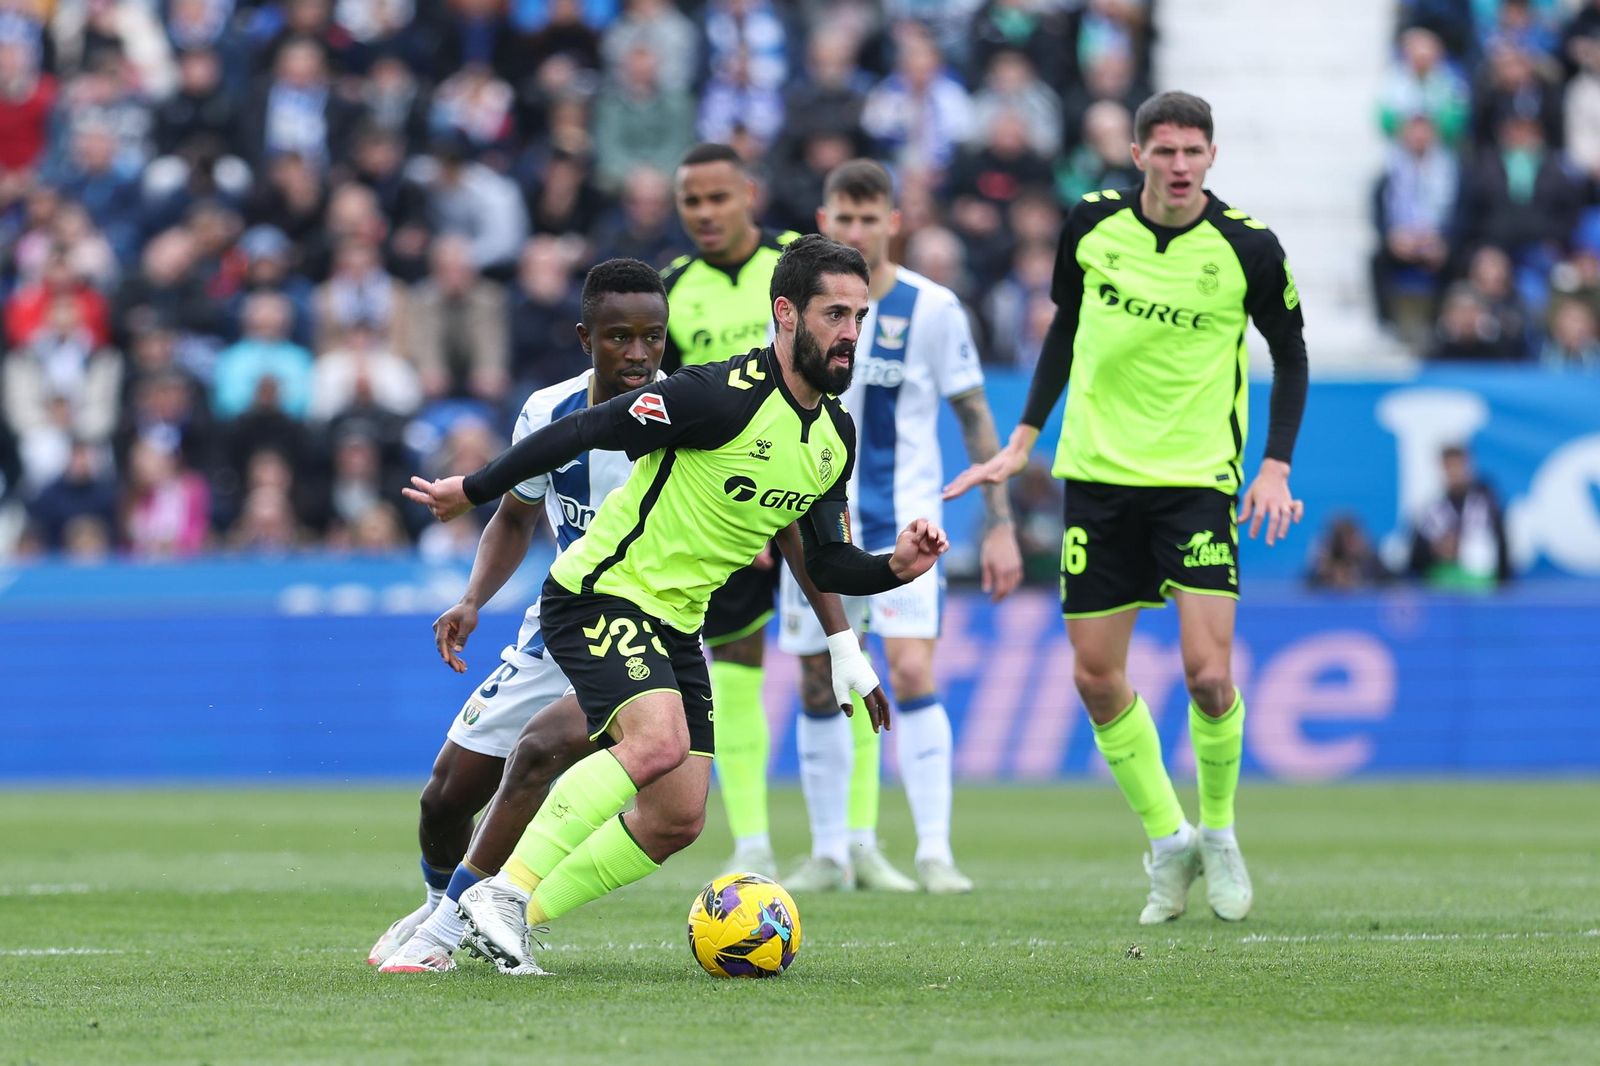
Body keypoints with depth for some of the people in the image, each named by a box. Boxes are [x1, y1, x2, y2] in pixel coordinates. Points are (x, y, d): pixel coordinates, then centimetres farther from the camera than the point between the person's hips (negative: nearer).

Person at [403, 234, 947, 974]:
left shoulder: (837, 435, 5)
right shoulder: (724, 395, -21)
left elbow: (824, 563, 13)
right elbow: (586, 431, -16)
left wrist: (895, 567, -7)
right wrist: (472, 491, -10)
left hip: (675, 626, 8)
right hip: (600, 596, -8)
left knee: (678, 820, 3)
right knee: (659, 741, -31)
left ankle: (518, 918, 15)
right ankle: (504, 892, -23)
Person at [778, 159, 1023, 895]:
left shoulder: (932, 308, -5)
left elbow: (975, 417, 0)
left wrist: (1000, 524, -3)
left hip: (904, 517, -3)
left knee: (911, 674, -16)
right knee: (818, 687, 5)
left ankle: (934, 852, -14)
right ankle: (831, 853, 17)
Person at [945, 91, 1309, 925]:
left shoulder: (1248, 248, -8)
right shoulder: (1091, 224, -2)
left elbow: (1289, 354, 5)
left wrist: (1275, 466, -4)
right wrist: (1024, 438, 11)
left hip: (1198, 476, -3)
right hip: (1098, 473, 3)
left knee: (1208, 673, -14)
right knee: (1096, 677, 1)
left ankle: (1218, 833, 11)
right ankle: (1168, 842, 18)